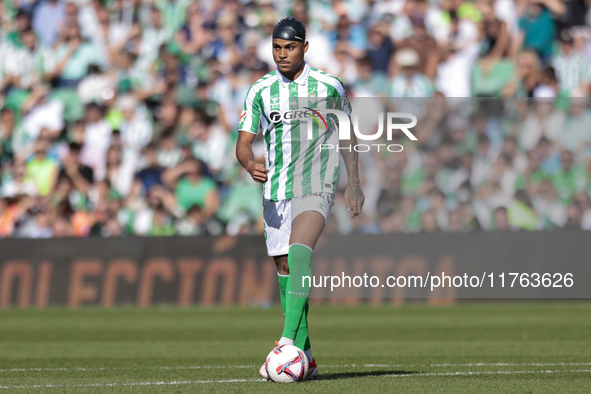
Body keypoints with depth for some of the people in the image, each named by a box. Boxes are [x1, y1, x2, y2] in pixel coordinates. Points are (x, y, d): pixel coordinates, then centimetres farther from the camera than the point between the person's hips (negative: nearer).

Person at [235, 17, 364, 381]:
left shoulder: (329, 87, 2)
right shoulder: (260, 91, 5)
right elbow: (244, 142, 2)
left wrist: (355, 184, 13)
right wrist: (250, 164, -20)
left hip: (316, 185, -4)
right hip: (276, 188, 4)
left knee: (299, 252, -27)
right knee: (285, 266, 6)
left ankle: (290, 341, -35)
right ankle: (305, 357, 15)